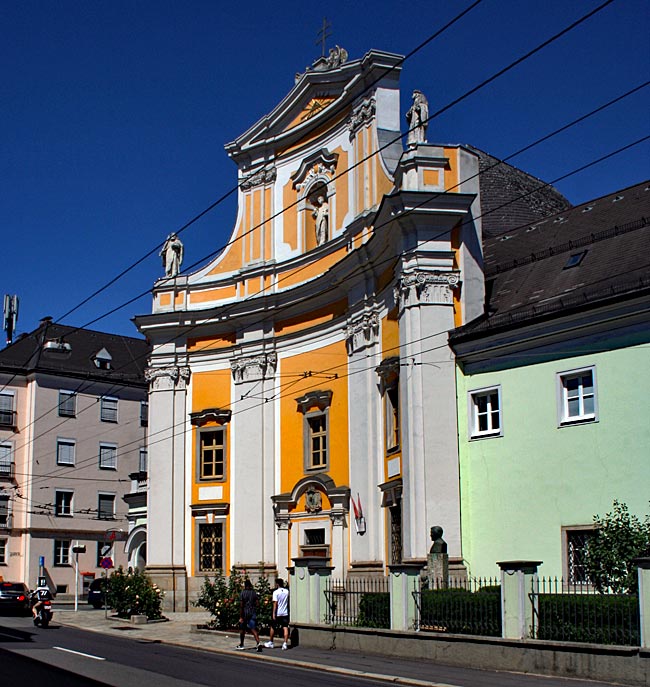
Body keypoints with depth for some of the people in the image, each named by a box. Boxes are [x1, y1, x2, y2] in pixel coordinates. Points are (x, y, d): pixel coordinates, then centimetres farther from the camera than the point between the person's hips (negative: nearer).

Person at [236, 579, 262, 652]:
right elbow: (256, 603, 3)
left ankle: (241, 645, 27)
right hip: (253, 613, 3)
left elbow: (241, 606, -9)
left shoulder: (242, 593, -7)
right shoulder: (254, 593, 5)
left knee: (242, 629, 16)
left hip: (245, 613, -3)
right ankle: (258, 643, -24)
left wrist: (241, 617, -9)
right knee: (253, 629, -4)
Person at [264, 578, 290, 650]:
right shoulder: (287, 591, 5)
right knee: (285, 628, -3)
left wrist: (273, 614, -13)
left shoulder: (276, 592, -10)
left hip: (277, 614, -3)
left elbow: (275, 603, -14)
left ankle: (271, 643, 25)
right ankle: (285, 643, -14)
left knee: (273, 627, 13)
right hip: (285, 613, 3)